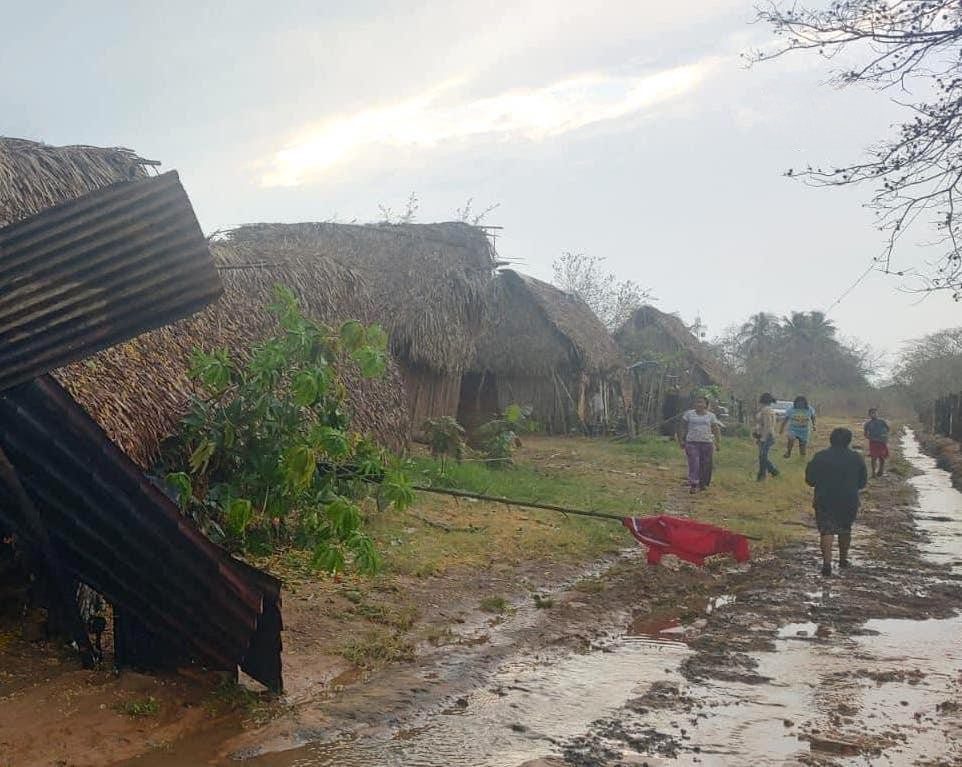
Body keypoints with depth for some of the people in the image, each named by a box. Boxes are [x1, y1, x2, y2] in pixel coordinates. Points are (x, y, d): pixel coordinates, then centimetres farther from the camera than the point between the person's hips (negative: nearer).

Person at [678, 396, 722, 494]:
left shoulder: (711, 416, 9)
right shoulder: (688, 414, 7)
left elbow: (716, 430, 9)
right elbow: (682, 428, 9)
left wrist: (718, 442, 0)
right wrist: (681, 440, 2)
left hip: (707, 443, 1)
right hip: (692, 443, -1)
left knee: (706, 465, 4)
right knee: (693, 464, -11)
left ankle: (703, 484, 20)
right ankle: (693, 485, -14)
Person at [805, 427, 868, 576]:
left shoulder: (820, 457, -6)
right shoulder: (857, 458, -1)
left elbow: (809, 479, -3)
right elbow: (863, 482, 6)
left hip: (825, 500, -2)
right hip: (849, 501, 2)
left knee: (827, 531, -3)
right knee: (845, 530, 20)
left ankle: (827, 563, -17)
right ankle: (843, 559, 31)